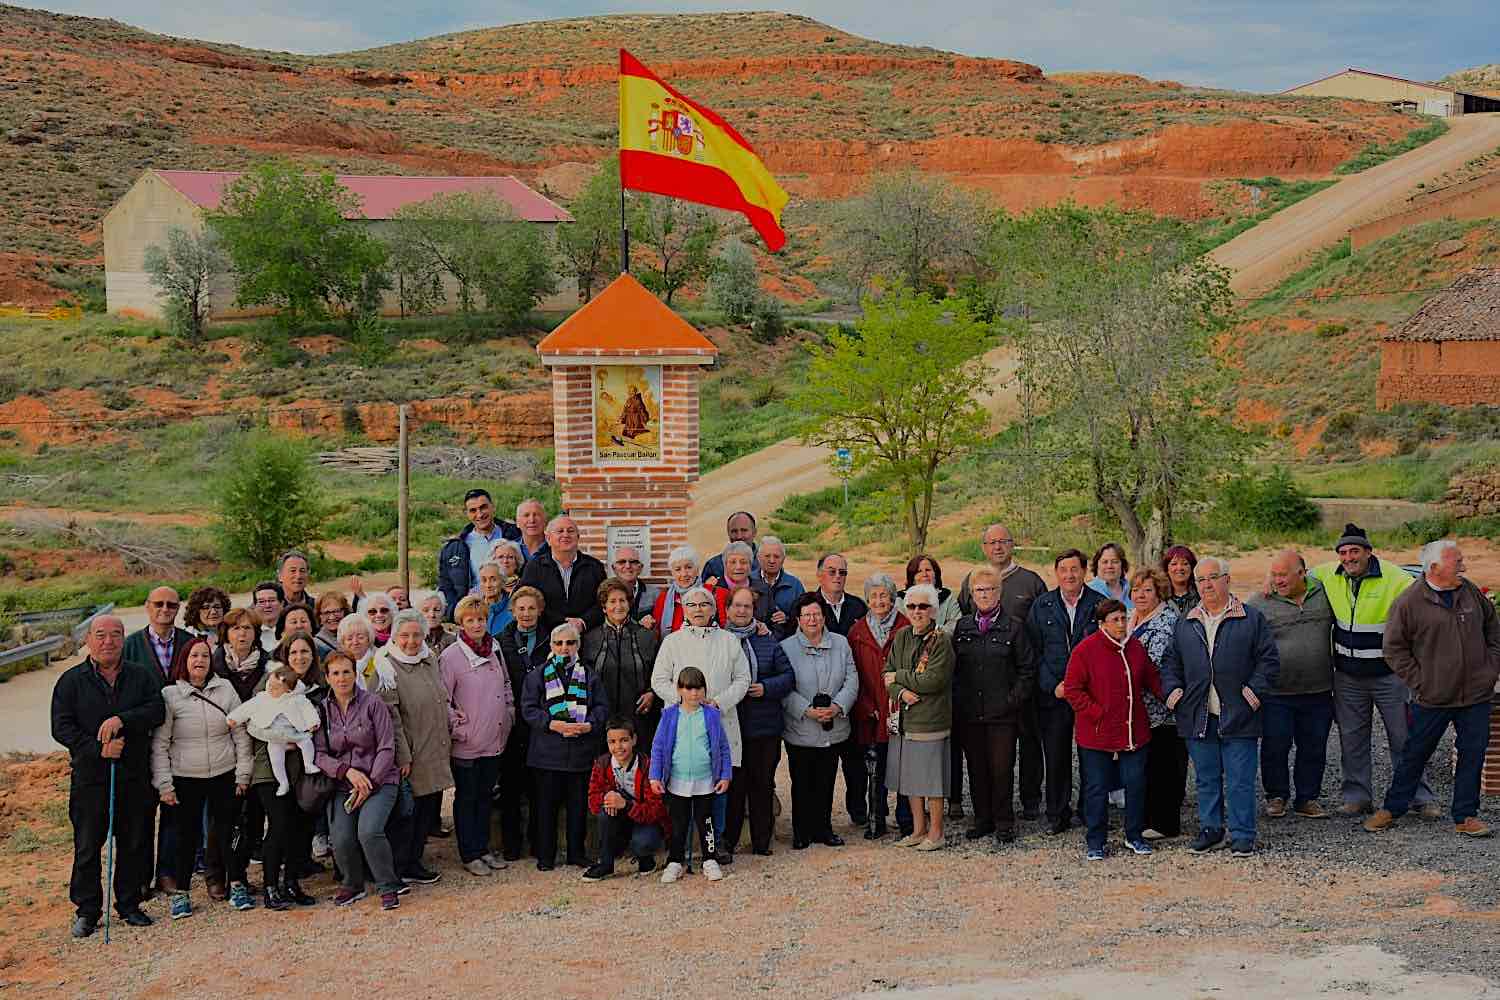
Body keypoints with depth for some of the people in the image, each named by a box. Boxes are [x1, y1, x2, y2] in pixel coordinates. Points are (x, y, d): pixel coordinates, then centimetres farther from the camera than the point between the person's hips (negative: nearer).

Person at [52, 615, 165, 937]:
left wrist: (122, 720, -21)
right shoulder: (71, 680, 2)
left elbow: (157, 710, -6)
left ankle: (130, 904, 21)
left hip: (135, 776, 2)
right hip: (89, 777, -2)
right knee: (87, 847, 2)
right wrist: (98, 749, -15)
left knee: (135, 844, 8)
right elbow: (61, 727, -4)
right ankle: (87, 911, 13)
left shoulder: (141, 676, 7)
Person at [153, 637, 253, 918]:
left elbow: (241, 734, 6)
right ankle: (181, 893, 15)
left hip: (224, 775, 1)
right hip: (186, 779, -1)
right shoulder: (170, 695, -3)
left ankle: (237, 886, 13)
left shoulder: (225, 689, 3)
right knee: (188, 834, 4)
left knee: (227, 830, 3)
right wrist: (164, 784, -6)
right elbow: (159, 744, -2)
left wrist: (243, 772, 2)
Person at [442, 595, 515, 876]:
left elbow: (506, 686, 19)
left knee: (486, 794, 16)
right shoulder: (451, 656, -12)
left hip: (495, 738, 6)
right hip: (467, 743, -6)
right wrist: (457, 728, -14)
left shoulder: (495, 649, 7)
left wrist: (509, 715, 10)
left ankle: (483, 848, 26)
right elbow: (442, 700, -12)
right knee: (466, 798, 6)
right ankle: (469, 854, 13)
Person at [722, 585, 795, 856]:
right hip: (729, 724, -2)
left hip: (765, 725, 2)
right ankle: (727, 841, 9)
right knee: (732, 784, 0)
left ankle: (762, 842, 16)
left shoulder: (768, 639, 9)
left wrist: (766, 688, -9)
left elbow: (787, 675, 7)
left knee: (763, 784, 7)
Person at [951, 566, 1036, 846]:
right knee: (976, 768, 8)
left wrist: (1014, 700, -7)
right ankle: (982, 819, 19)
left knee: (1002, 768, -2)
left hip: (1003, 713, -3)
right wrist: (957, 702, 3)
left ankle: (1004, 823, 10)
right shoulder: (961, 627, 10)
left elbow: (1027, 669, 1)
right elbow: (953, 668, 12)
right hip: (969, 713, 3)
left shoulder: (1013, 628, 1)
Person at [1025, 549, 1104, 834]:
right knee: (1055, 757, 4)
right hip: (1053, 694, 1)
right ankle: (1057, 816, 14)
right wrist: (1053, 685, -7)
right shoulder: (1041, 606, 6)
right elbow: (1034, 652, 4)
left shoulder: (1099, 604, 3)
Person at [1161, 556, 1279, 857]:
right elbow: (1170, 661, 18)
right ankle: (1210, 830, 22)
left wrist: (1256, 689, -10)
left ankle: (1242, 836, 8)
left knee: (1240, 781, 0)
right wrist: (1173, 688, 2)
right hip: (1198, 717, 3)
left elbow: (1268, 660, 2)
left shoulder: (1252, 619, 3)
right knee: (1206, 779, 11)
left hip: (1238, 717, -3)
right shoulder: (1185, 624, 13)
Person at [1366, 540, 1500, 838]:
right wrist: (1419, 681, -6)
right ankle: (1392, 809, 20)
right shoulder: (1409, 602, -10)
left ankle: (1465, 816, 17)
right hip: (1432, 698, -4)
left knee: (1472, 755, 6)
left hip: (1476, 694, 4)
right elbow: (1393, 648, -3)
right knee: (1414, 754, 6)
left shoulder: (1471, 592, 5)